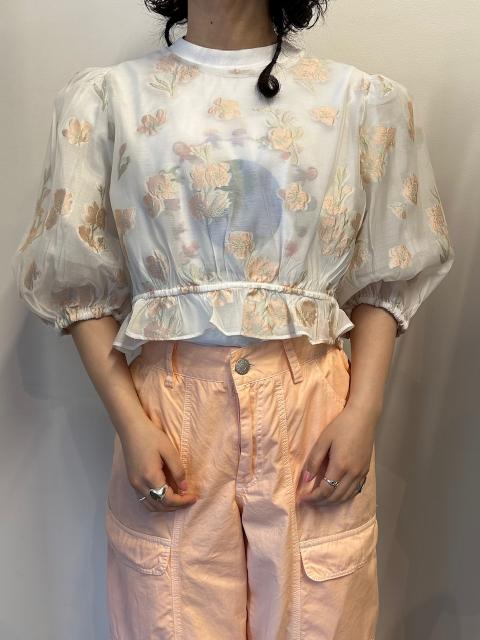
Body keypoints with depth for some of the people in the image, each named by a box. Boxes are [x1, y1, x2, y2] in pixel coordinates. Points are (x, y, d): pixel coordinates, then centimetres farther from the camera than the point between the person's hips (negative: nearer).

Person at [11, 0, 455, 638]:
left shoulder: (365, 100, 7)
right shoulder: (104, 97, 5)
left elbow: (384, 279, 6)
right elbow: (80, 284, 4)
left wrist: (363, 411, -6)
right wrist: (129, 422, -6)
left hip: (315, 408, 1)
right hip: (170, 415, 0)